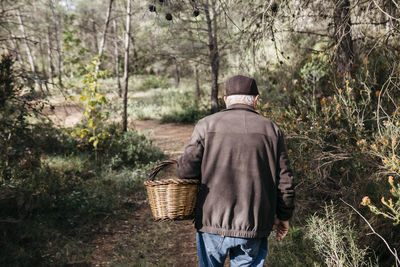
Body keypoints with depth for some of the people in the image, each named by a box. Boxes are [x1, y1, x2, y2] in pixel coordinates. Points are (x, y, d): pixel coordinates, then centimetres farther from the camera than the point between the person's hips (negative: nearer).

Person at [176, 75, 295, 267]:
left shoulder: (206, 125, -2)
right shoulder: (271, 130, 4)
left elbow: (185, 170, -9)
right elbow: (285, 182, 5)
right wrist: (283, 216, 17)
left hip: (213, 222, -1)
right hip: (254, 227, 1)